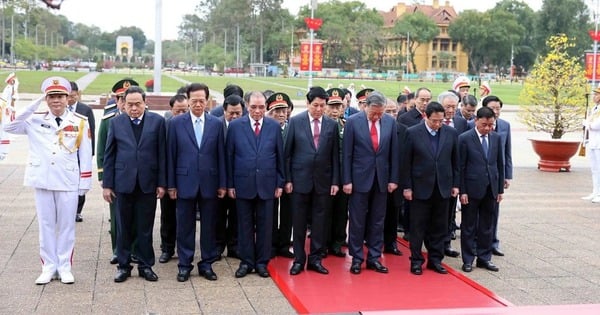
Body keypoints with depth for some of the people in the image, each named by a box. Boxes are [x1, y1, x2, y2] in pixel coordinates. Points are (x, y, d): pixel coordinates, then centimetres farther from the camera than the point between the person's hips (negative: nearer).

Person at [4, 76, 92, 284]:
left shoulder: (80, 122, -1)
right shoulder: (35, 120, 3)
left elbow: (85, 155, 1)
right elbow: (9, 127, -9)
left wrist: (85, 183, -1)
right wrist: (34, 105, -13)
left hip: (68, 182, -1)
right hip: (42, 181, 2)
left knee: (66, 225, 6)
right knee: (46, 225, 8)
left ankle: (65, 267, 17)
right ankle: (48, 267, 18)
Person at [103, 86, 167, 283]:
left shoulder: (157, 121, 1)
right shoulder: (116, 122, 3)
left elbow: (162, 154, 0)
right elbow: (109, 155, 5)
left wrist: (162, 183, -2)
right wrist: (107, 184, 1)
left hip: (148, 184, -1)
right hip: (123, 183, 1)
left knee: (145, 228, 7)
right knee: (123, 228, 8)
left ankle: (145, 265, 19)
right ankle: (123, 265, 20)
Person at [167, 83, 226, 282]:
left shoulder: (216, 124, 3)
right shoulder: (176, 123, 0)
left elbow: (221, 155, 4)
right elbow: (171, 155, 1)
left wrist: (222, 184, 2)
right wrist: (171, 184, -2)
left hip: (209, 183, 1)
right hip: (185, 182, -1)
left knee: (209, 226, 8)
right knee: (185, 226, 6)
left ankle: (207, 264, 19)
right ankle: (184, 265, 17)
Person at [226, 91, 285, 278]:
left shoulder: (274, 127, 3)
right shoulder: (235, 126, 0)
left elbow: (280, 156, 6)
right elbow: (229, 157, 2)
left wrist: (280, 183, 3)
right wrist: (230, 184, -1)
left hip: (267, 184, 1)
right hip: (243, 184, -1)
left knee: (265, 225, 6)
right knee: (245, 225, 7)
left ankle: (262, 262, 18)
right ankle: (246, 262, 18)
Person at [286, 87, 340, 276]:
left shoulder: (332, 125, 4)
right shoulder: (295, 122, -1)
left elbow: (335, 156, 6)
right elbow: (288, 153, 1)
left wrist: (335, 181, 2)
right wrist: (287, 179, -3)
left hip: (323, 181, 2)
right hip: (300, 179, -2)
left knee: (320, 222, 6)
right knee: (299, 222, 5)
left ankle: (315, 259, 17)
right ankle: (299, 260, 16)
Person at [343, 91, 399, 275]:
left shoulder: (390, 122, 1)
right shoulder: (353, 122, -7)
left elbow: (394, 153, 5)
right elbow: (347, 154, -5)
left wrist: (393, 179, 3)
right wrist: (347, 180, -8)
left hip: (382, 178, 3)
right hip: (360, 177, -2)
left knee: (377, 220, 9)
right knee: (357, 220, 4)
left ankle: (374, 257, 18)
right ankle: (356, 258, 15)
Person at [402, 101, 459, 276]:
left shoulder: (451, 133, 2)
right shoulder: (412, 133, -6)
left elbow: (455, 161, 9)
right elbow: (406, 163, -4)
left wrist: (455, 184, 6)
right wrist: (406, 187, -6)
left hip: (443, 188, 3)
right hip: (420, 187, -3)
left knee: (439, 227, 9)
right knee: (418, 227, 4)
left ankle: (435, 259, 20)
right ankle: (416, 261, 14)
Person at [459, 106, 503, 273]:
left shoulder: (496, 138, 6)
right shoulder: (465, 138, -7)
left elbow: (500, 164, 11)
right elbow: (460, 167, -7)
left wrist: (500, 189, 8)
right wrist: (462, 191, -11)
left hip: (490, 189, 4)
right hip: (472, 189, -4)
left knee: (486, 226, 12)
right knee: (469, 227, 5)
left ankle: (484, 258, 22)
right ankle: (468, 260, 14)